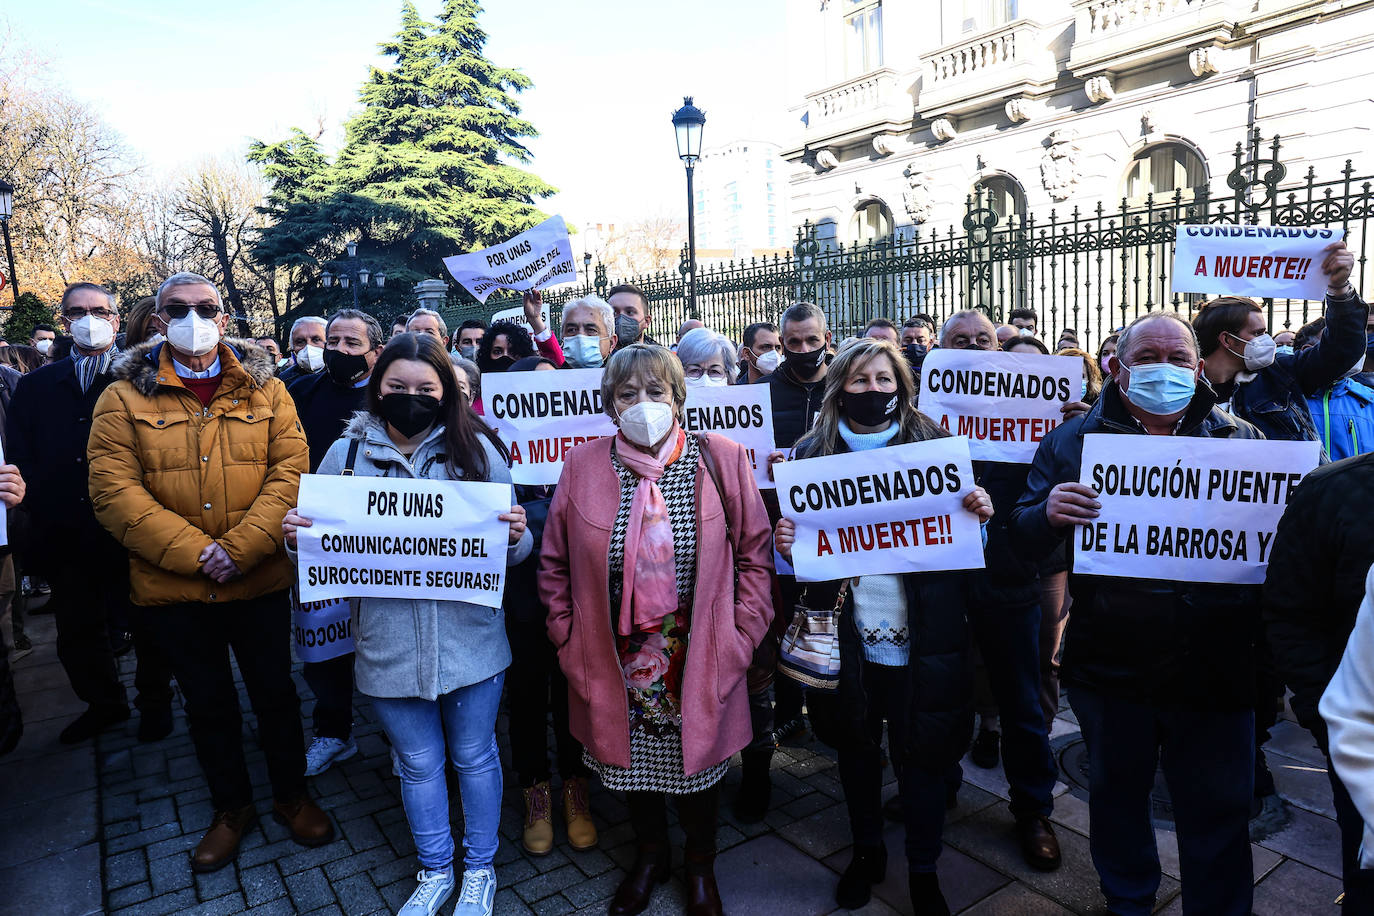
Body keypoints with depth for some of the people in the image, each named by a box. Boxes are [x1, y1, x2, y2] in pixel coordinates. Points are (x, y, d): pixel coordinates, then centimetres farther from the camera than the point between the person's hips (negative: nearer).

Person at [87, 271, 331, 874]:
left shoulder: (265, 389, 1)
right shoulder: (124, 397, -1)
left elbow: (289, 470, -8)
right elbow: (114, 490, -10)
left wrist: (238, 549, -19)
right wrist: (195, 552, -19)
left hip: (260, 581, 0)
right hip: (172, 588, 0)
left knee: (275, 692, 13)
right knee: (207, 703, 16)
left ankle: (291, 794, 35)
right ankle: (231, 806, 37)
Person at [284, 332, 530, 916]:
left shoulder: (476, 449, -3)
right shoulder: (346, 454, -1)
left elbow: (511, 551, 0)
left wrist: (516, 534, -22)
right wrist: (295, 536, -14)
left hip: (470, 639, -1)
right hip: (389, 642, 1)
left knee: (474, 756, 16)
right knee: (418, 763, 18)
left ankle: (478, 868, 40)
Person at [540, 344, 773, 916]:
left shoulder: (722, 459, -7)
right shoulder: (582, 466, -4)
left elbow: (755, 553, -3)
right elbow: (554, 565, 2)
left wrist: (740, 638, -8)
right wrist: (570, 643, -1)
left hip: (700, 662, -1)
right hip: (616, 663, 1)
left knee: (700, 761, 18)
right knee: (630, 761, 20)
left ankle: (700, 863, 48)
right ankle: (650, 855, 50)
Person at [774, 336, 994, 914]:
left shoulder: (932, 445, 0)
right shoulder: (814, 452, 1)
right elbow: (798, 532, 5)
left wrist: (979, 512, -18)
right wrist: (783, 541, -17)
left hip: (920, 636, -1)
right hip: (847, 638, 1)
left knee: (922, 751, 10)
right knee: (856, 746, 17)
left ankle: (923, 869, 34)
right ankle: (866, 851, 41)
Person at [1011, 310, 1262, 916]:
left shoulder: (1242, 441, 4)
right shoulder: (1072, 441, 0)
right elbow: (1024, 542, -4)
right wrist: (1047, 514, -26)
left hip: (1214, 667, 0)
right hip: (1109, 666, 0)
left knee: (1219, 813, 14)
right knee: (1116, 793, 20)